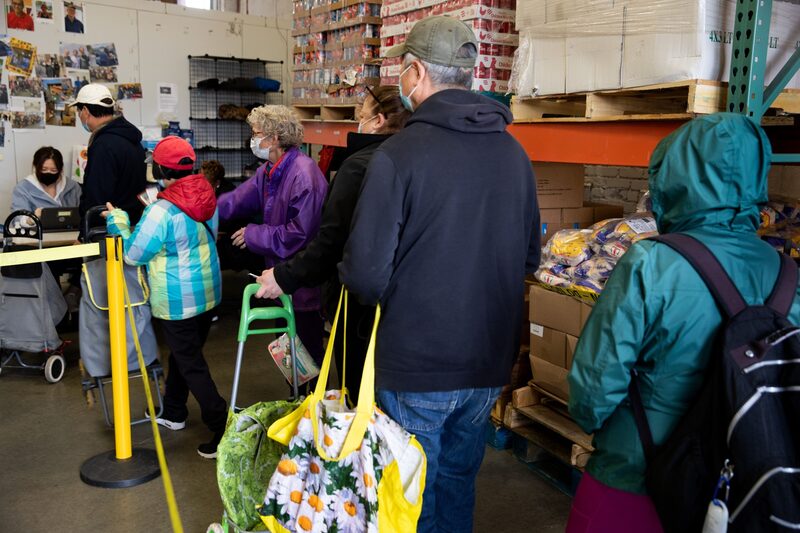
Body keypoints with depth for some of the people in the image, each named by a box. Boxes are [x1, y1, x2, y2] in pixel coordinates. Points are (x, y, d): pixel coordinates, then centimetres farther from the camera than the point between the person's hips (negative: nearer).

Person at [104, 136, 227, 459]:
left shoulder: (161, 211, -23)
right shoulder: (206, 198, -3)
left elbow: (133, 254, -14)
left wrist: (118, 222, 1)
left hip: (176, 301, -7)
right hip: (209, 293, 7)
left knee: (191, 365, 3)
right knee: (183, 353, 23)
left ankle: (222, 429, 2)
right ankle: (174, 413, 40)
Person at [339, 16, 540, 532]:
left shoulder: (398, 154, -17)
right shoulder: (514, 154, 1)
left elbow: (366, 275, -19)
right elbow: (529, 257, 10)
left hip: (416, 364, -5)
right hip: (491, 360, 5)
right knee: (459, 480, 25)